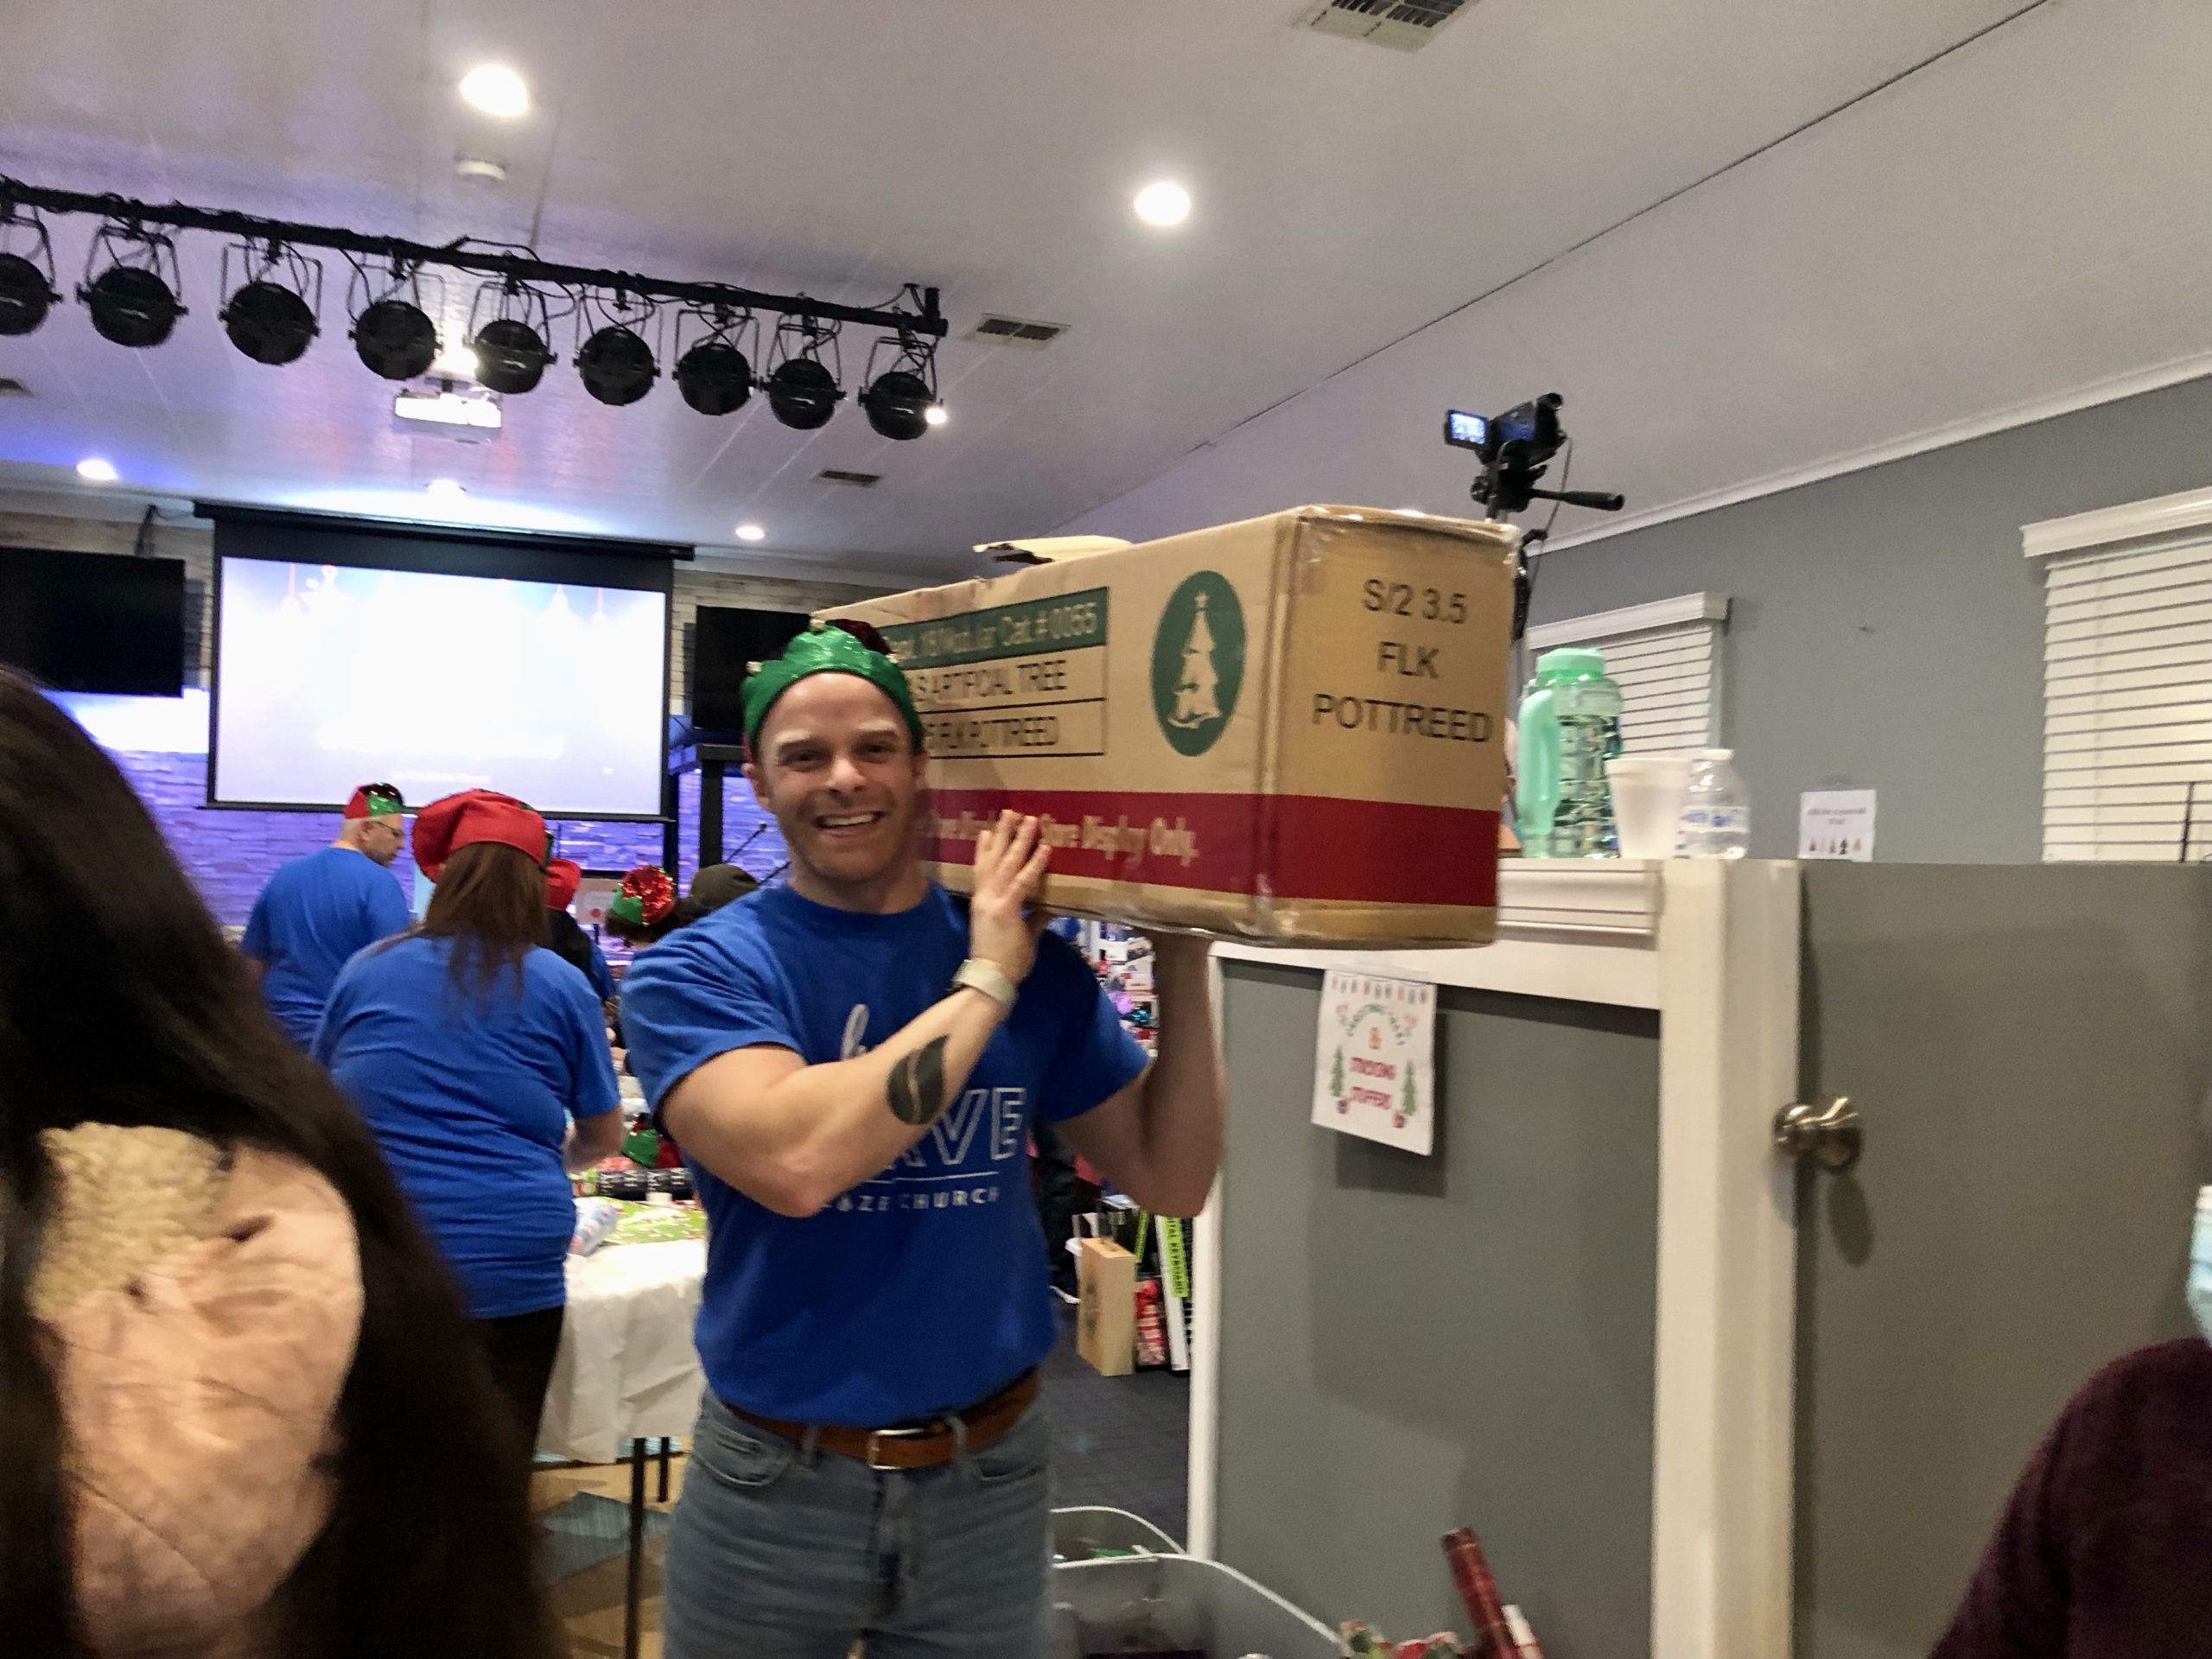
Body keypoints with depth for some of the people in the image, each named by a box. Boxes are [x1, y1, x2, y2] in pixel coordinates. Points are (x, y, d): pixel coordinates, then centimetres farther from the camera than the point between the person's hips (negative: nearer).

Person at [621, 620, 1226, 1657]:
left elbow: (1171, 1180, -3)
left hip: (990, 1474, 2)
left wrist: (1180, 959, -13)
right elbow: (795, 1162, -30)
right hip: (773, 1485, -2)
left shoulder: (1033, 962, -3)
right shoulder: (696, 972, -12)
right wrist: (985, 981, -23)